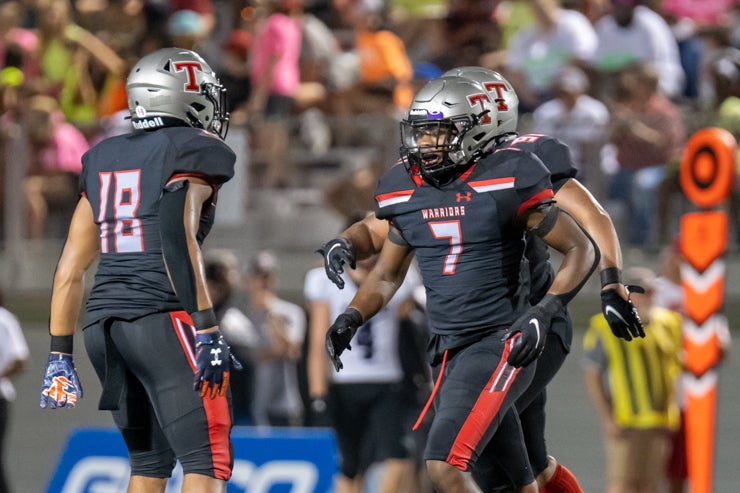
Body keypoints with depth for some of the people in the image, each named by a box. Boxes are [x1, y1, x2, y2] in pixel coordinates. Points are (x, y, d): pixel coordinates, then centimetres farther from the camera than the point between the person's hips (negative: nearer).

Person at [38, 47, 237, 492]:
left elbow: (72, 267, 17)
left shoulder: (103, 159, 19)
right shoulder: (194, 152, -1)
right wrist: (207, 332, -20)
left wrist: (60, 355, 19)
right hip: (162, 319, -7)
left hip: (103, 322, 7)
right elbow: (178, 240, -18)